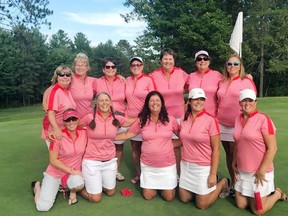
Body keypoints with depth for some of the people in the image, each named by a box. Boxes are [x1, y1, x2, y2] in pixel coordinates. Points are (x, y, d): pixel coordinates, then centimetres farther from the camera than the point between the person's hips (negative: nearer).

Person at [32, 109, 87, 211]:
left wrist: (81, 170, -5)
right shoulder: (58, 136, -19)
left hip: (74, 173, 2)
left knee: (79, 183, -34)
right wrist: (71, 170, -20)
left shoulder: (84, 133, -10)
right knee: (43, 206, -11)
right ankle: (38, 186, 22)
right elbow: (53, 160, -15)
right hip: (54, 173, -1)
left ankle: (72, 191, 4)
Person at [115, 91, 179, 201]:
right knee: (148, 196, 9)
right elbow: (127, 134, 0)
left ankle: (161, 186, 38)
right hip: (147, 165, 1)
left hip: (167, 164, 0)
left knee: (169, 197, 6)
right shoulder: (142, 121, -5)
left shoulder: (170, 120, -6)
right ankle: (155, 185, 40)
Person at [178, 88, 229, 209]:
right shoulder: (184, 119, 0)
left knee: (202, 204, 7)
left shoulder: (210, 120, -17)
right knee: (184, 198, 15)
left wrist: (213, 174, -17)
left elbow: (216, 149, -16)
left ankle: (223, 184, 28)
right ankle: (198, 188, 40)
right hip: (186, 165, 6)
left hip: (203, 167, -5)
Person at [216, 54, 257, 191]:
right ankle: (233, 183, 23)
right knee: (228, 154, 11)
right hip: (222, 124, 4)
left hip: (238, 125, -4)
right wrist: (216, 116, 13)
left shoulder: (247, 82, -2)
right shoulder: (222, 82, 11)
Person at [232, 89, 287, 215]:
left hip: (259, 173, -6)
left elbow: (272, 148, -17)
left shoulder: (263, 119, -17)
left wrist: (261, 171, -16)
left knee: (258, 210, 7)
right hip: (242, 171, 6)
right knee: (241, 205, 14)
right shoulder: (238, 119, 3)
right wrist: (234, 163, 10)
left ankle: (277, 193, 31)